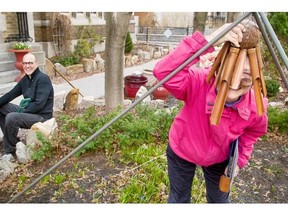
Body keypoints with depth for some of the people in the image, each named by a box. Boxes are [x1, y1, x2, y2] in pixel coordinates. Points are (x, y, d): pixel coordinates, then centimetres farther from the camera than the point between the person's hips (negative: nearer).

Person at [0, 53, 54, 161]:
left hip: (41, 116, -9)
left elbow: (39, 104, -24)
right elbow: (11, 94, 9)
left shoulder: (43, 79, -18)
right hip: (28, 111, 9)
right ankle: (11, 139, 12)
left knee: (11, 118, -29)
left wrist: (22, 111, -19)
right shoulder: (25, 79, 8)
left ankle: (10, 151, -9)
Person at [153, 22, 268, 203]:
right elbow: (163, 72, -56)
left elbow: (253, 132, -1)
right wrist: (206, 42, -61)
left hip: (219, 158, 2)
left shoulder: (256, 107, -25)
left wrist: (240, 159, -9)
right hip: (182, 151, -2)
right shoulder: (200, 82, -36)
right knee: (178, 200, 21)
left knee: (220, 200, 25)